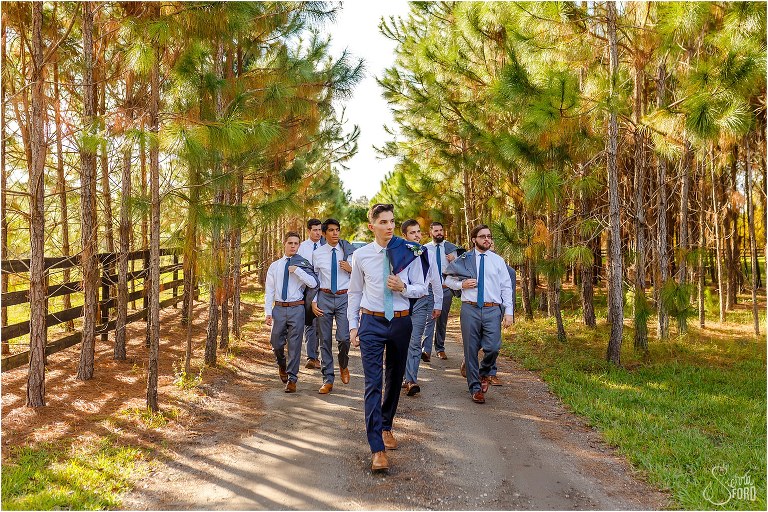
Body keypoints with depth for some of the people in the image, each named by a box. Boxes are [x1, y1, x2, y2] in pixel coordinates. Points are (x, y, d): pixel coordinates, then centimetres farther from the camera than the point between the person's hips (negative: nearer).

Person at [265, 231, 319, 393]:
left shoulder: (303, 265, 2)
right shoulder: (274, 266, 9)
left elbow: (313, 283, -12)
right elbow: (269, 290, 7)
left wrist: (297, 270, -18)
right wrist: (268, 312, -1)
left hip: (297, 308, -2)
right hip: (278, 308, 2)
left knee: (294, 345, 0)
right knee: (276, 343, 8)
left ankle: (292, 379, 10)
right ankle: (282, 365, 40)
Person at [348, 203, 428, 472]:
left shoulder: (410, 253, -4)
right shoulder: (361, 255, -2)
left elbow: (421, 288, 3)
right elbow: (354, 292, 7)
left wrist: (403, 287, -18)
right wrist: (352, 325, 4)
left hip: (400, 321, 2)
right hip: (371, 322, -1)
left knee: (395, 379, 16)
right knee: (373, 383, -8)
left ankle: (385, 426, 40)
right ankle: (377, 449, -6)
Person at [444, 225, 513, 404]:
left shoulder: (498, 261, 8)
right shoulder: (464, 259, 6)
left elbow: (506, 287, 7)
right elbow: (448, 279, 14)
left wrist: (508, 312, -1)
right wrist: (462, 284, -7)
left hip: (492, 310, 0)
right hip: (470, 309, 0)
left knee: (493, 347, -9)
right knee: (471, 350, 4)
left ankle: (483, 373, 22)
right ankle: (475, 388, 18)